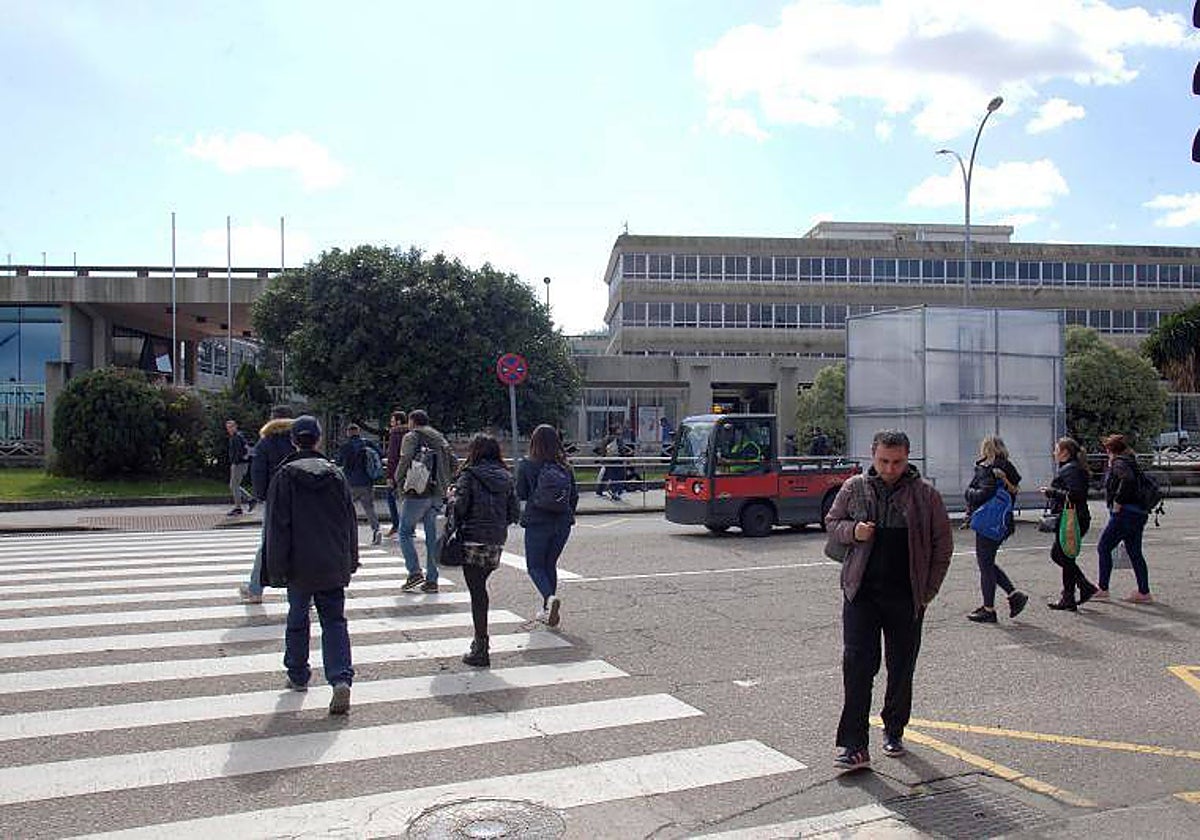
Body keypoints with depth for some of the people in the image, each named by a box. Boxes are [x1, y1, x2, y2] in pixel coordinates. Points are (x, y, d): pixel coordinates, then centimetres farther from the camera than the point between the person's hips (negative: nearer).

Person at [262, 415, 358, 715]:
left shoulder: (285, 476, -6)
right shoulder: (336, 474, 3)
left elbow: (276, 525, -7)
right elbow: (350, 520, 8)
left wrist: (277, 568, -2)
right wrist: (351, 560, 17)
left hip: (300, 566, -2)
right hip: (334, 566, 2)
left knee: (297, 620, 15)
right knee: (334, 621, 3)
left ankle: (298, 676, 28)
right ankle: (341, 678, -13)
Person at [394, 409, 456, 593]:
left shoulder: (411, 437, -3)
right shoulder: (439, 438, 15)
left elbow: (405, 461, -17)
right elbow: (452, 462, 9)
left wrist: (399, 482, -3)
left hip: (417, 493, -6)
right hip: (437, 494, 6)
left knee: (405, 532, 5)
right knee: (432, 536, 8)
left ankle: (415, 572, -8)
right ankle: (432, 580, 10)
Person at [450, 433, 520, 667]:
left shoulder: (469, 475, -7)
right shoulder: (505, 477, 8)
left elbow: (459, 507, -14)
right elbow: (515, 512, 7)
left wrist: (452, 495, 5)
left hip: (473, 541, -5)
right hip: (497, 542, 5)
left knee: (477, 592, -2)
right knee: (480, 588, 20)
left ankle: (480, 650, 0)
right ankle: (481, 638, 27)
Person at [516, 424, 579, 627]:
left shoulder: (526, 466, -8)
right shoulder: (565, 466, 2)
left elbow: (520, 494, -5)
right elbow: (574, 495, 6)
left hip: (537, 522, -4)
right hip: (562, 523, 4)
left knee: (535, 566, 7)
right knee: (550, 564, 17)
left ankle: (550, 598, -20)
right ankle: (547, 610, 20)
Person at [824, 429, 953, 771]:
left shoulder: (925, 494, 1)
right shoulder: (854, 489, 3)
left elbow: (943, 546, 6)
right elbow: (831, 522, 13)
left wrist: (928, 591, 1)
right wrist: (852, 531, -10)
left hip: (906, 596, 1)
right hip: (861, 592, 0)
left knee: (902, 668, 12)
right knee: (857, 665, -7)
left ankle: (894, 732, 32)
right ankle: (854, 745, -5)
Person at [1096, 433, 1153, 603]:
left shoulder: (1118, 463, -12)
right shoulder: (1130, 462, 16)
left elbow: (1127, 479, -31)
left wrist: (1117, 503, -24)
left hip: (1124, 513, -9)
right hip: (1139, 513, 9)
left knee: (1104, 548, 0)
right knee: (1135, 553, 12)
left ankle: (1102, 589, 5)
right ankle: (1144, 592, 14)